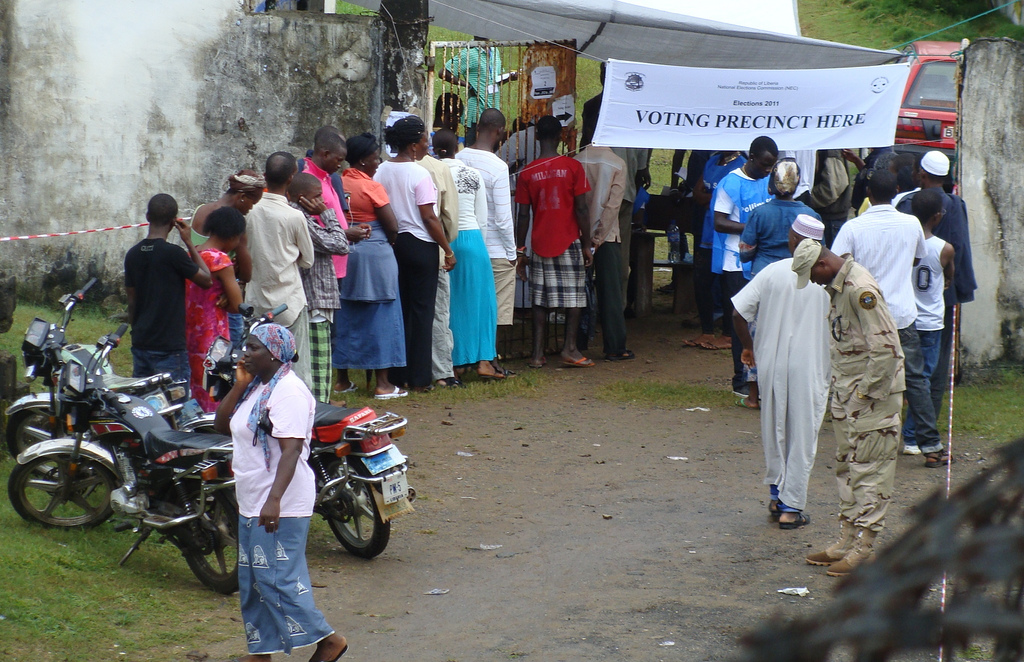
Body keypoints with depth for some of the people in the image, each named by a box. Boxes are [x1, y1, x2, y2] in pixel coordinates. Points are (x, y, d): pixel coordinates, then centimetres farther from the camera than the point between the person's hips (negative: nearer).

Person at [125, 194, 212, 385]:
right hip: (169, 347, -7)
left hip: (140, 344, 7)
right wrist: (189, 243, 0)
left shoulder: (133, 254, 5)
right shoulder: (173, 253, -14)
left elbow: (131, 301, 11)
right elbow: (206, 279, -4)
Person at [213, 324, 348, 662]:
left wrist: (274, 500, -36)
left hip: (280, 506, -10)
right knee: (252, 581, 14)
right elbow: (222, 425, 13)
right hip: (251, 504, 10)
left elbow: (292, 449, -26)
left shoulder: (288, 391, -18)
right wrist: (239, 385, 1)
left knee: (277, 578, -10)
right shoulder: (256, 387, 13)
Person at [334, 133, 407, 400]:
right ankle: (382, 383, 1)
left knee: (346, 315, 14)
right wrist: (389, 241, 8)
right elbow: (392, 227, -12)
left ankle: (342, 378, 18)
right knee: (380, 316, 1)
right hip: (375, 254, -6)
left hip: (345, 254, 6)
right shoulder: (372, 187, -13)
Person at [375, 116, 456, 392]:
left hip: (392, 243, 6)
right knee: (421, 310, 1)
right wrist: (448, 250, -8)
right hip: (419, 245, -6)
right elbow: (429, 217, -15)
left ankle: (397, 374, 14)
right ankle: (419, 378, 1)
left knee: (398, 309, 12)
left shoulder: (382, 171, 4)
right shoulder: (419, 174, -14)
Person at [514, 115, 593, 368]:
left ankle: (538, 354, 2)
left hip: (540, 243, 2)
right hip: (569, 242, -2)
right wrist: (587, 245, 0)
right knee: (574, 296, 6)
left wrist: (520, 251, 8)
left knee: (540, 300, 5)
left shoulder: (527, 173, 1)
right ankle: (570, 349, 2)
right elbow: (581, 209, -7)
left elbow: (523, 216, 1)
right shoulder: (572, 167, -5)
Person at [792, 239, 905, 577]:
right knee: (847, 466, 14)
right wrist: (842, 391, 13)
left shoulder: (861, 289, -21)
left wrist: (867, 393, -17)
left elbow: (885, 347, -24)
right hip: (847, 393, 10)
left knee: (869, 469, -4)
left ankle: (864, 548, 0)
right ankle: (847, 541, 22)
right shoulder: (838, 286, 10)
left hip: (872, 395, -10)